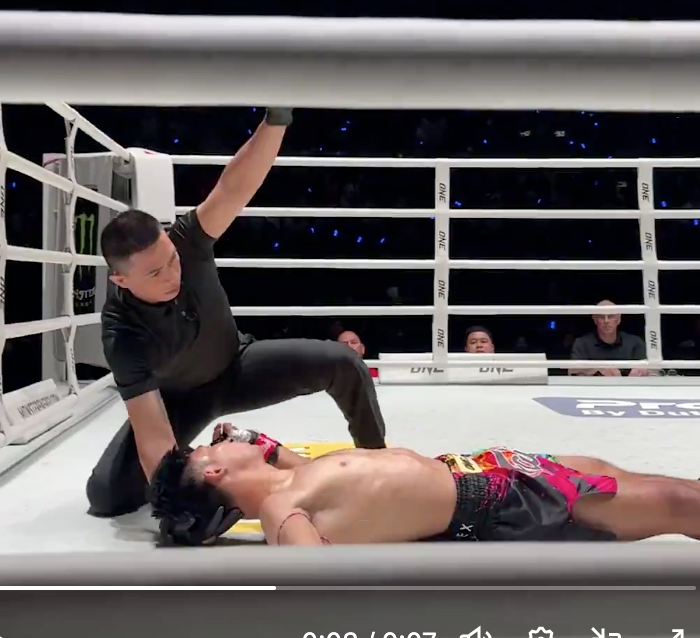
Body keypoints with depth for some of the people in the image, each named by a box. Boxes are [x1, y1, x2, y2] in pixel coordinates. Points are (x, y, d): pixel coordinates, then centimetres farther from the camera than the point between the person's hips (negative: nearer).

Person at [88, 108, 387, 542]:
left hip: (235, 366, 2)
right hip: (178, 398, -1)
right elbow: (153, 436, -36)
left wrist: (276, 119, -58)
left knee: (344, 365, -16)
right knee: (106, 495, -17)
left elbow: (234, 188, -43)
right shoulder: (123, 335, -33)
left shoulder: (183, 243, -28)